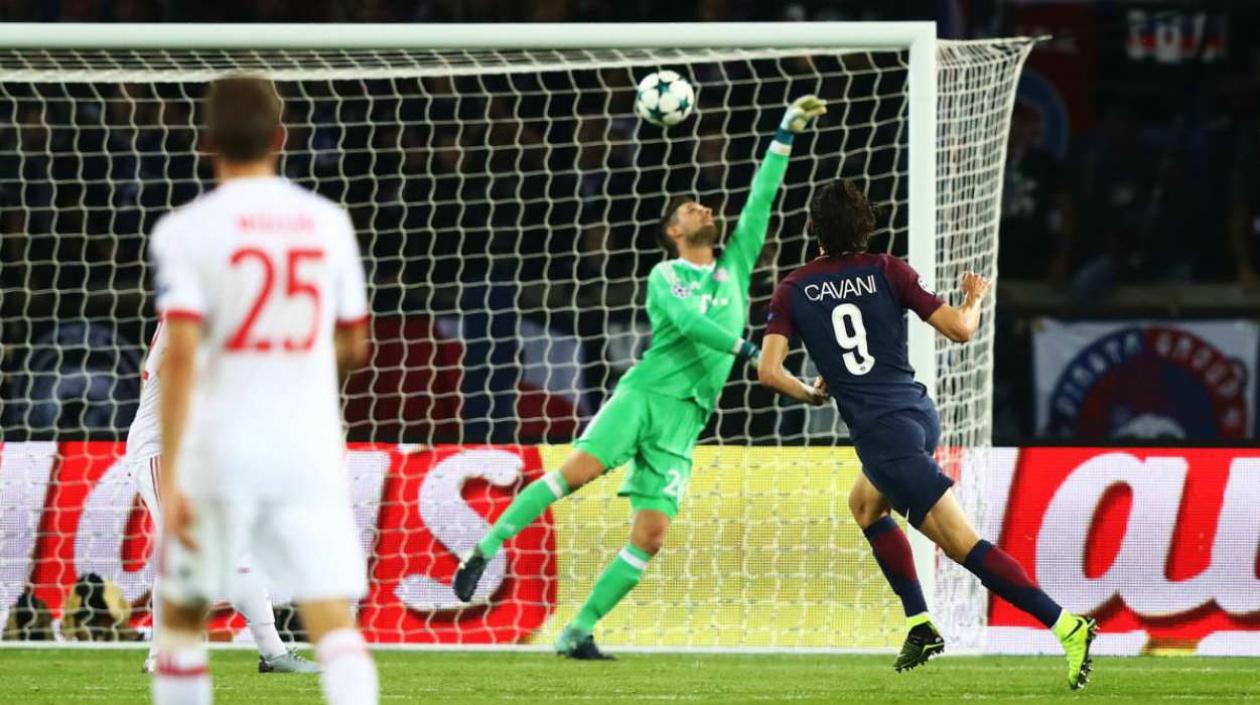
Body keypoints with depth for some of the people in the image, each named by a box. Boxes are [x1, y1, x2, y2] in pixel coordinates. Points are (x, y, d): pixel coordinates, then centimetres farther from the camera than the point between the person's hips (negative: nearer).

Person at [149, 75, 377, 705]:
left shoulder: (187, 230, -6)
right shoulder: (328, 223, 5)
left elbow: (181, 355, -14)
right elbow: (353, 347, 14)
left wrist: (169, 475, -14)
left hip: (220, 447, -2)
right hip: (311, 450, 2)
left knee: (182, 616, 15)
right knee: (334, 622, -4)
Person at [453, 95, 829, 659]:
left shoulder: (735, 266, 21)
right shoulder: (665, 277, 7)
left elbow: (761, 201, 17)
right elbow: (687, 321, -11)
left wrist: (786, 135, 14)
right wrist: (746, 349, -17)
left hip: (684, 421, 4)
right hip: (644, 394, -4)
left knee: (650, 537, -8)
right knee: (579, 469, -25)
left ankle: (578, 633, -4)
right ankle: (485, 551, -15)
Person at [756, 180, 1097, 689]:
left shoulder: (792, 291, 0)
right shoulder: (886, 271, 4)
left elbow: (769, 370, -7)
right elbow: (959, 329, 0)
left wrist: (810, 394, 14)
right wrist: (974, 299, 23)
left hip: (881, 431, -5)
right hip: (919, 412, 5)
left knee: (962, 542, -11)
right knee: (864, 506, 31)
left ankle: (1066, 625, -24)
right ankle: (920, 626, 21)